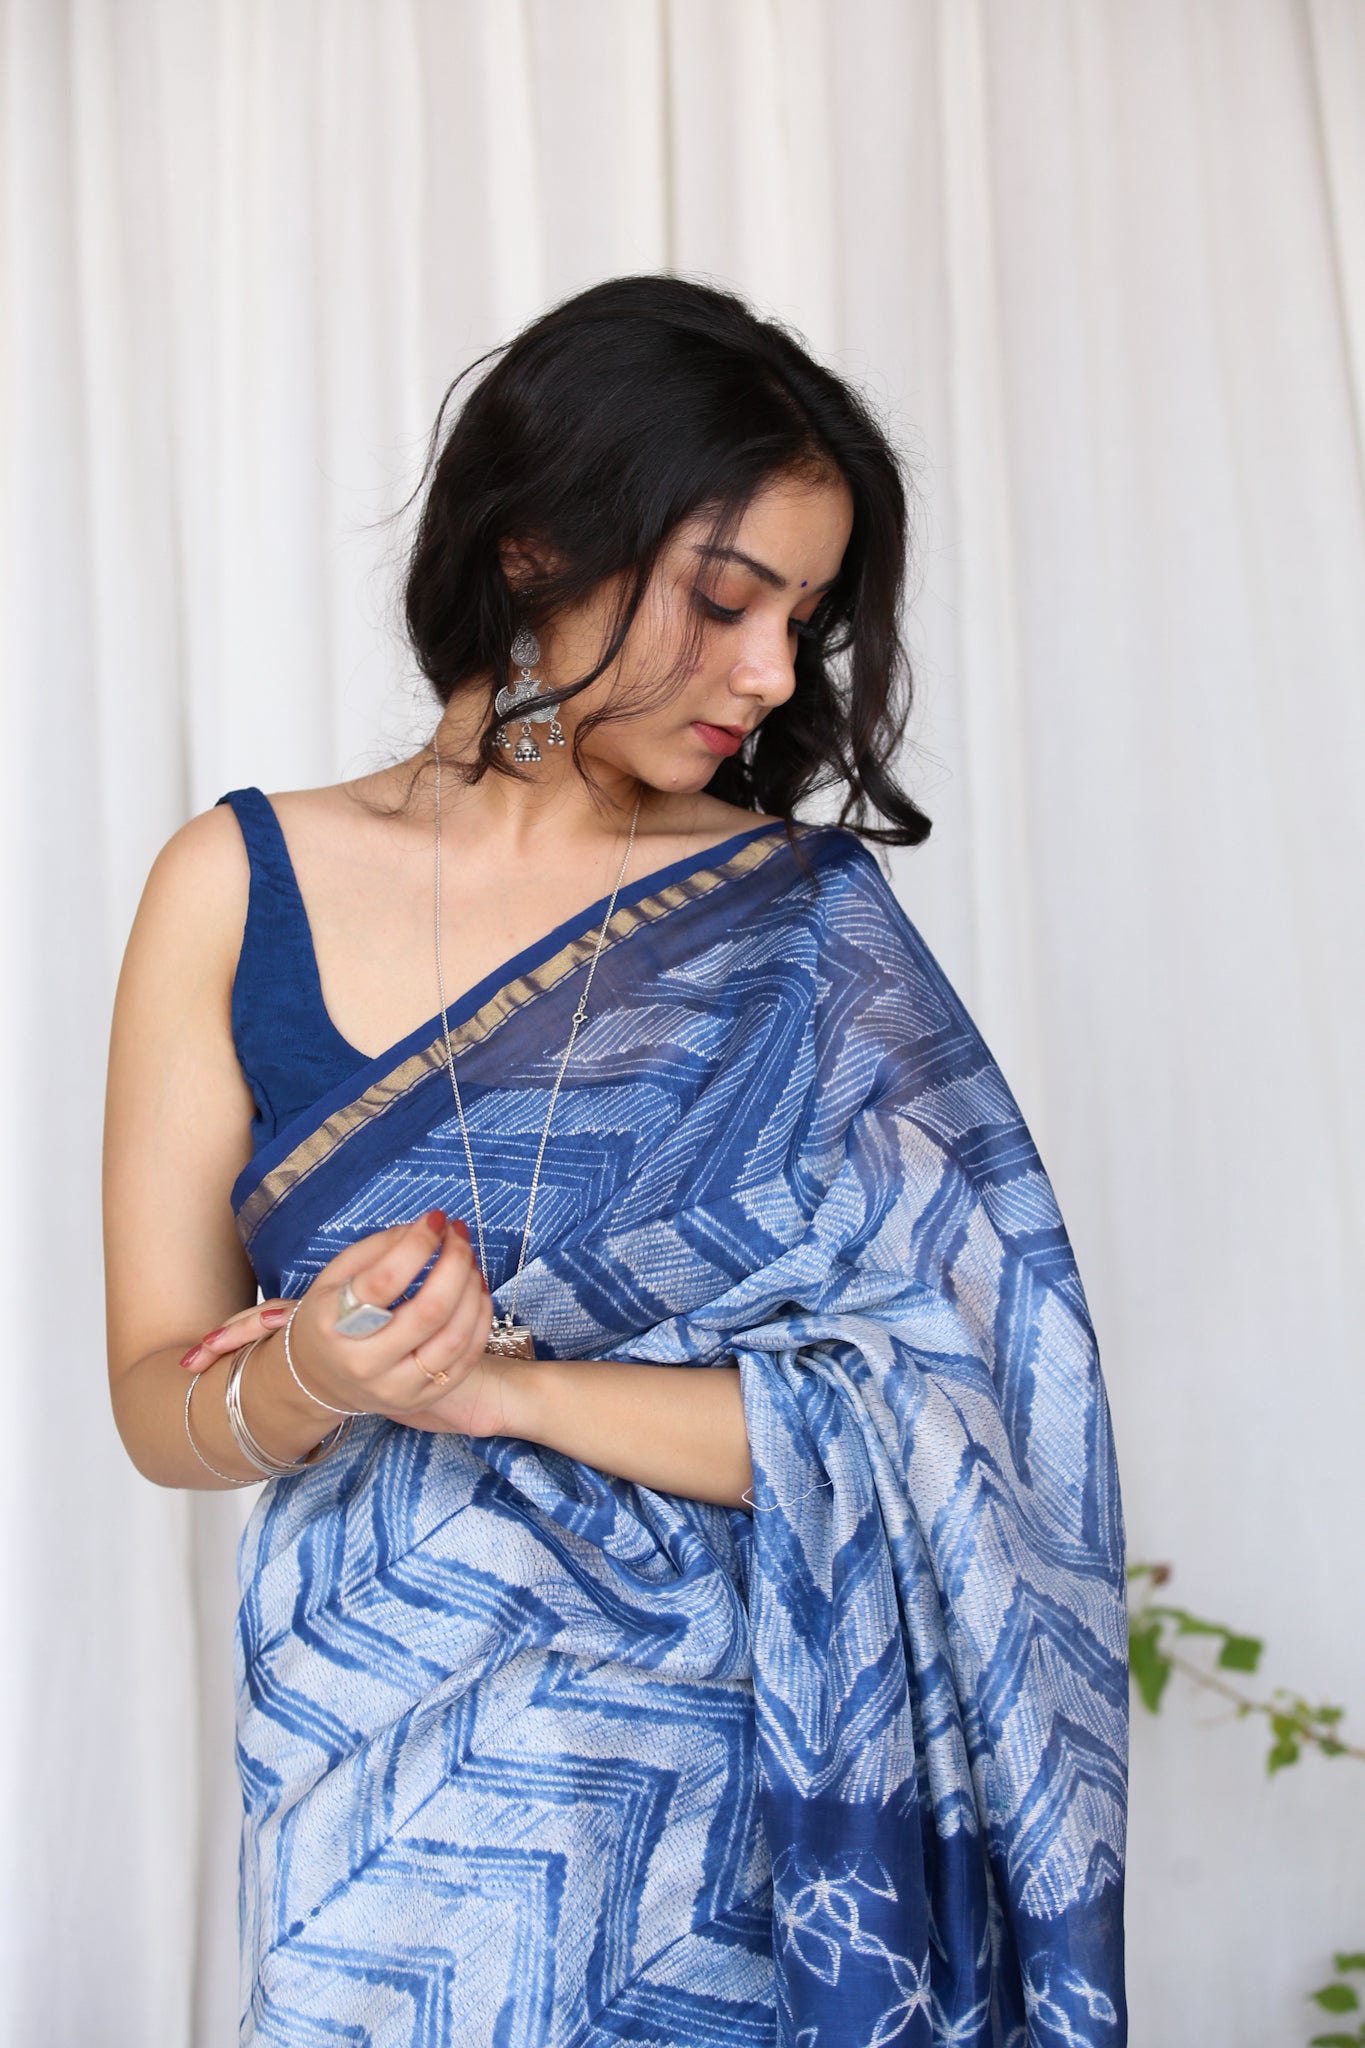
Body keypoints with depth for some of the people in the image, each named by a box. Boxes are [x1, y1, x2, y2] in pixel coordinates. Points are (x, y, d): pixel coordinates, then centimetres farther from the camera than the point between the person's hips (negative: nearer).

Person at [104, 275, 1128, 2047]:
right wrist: (311, 1385, -23)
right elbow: (162, 1403, -2)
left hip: (750, 1784, 0)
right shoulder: (243, 888, -4)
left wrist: (492, 1382, -21)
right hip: (389, 1797, 1)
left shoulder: (811, 929, -6)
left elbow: (910, 1411, -12)